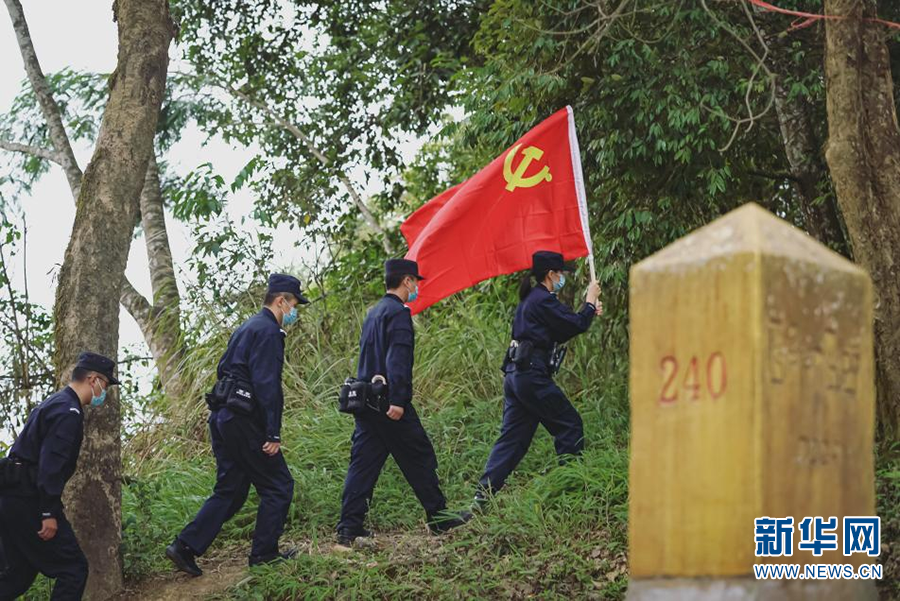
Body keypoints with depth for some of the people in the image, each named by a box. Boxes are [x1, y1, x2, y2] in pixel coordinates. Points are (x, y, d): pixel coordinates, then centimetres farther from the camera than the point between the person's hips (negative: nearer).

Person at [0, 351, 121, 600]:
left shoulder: (55, 403, 20)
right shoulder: (68, 411, -13)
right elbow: (51, 463, -22)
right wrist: (50, 512, -23)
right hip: (29, 500, -10)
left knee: (21, 571, 17)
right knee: (73, 568, -6)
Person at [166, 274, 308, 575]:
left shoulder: (246, 328, 19)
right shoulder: (268, 331, -12)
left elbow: (223, 370, 24)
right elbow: (267, 385, -20)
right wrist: (273, 434, -20)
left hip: (222, 418, 10)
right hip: (245, 422, -10)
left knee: (230, 491, 12)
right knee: (278, 485, 3)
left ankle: (185, 546, 4)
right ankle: (264, 553, 8)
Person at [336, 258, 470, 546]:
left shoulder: (374, 312, 18)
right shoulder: (398, 313, -12)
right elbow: (397, 359, -21)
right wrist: (397, 400, -26)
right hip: (389, 404, -9)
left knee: (363, 462, 6)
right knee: (419, 458, 3)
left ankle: (349, 528, 2)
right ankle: (439, 518, 12)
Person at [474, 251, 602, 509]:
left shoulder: (529, 300, 21)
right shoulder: (544, 301, -10)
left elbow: (559, 333, 25)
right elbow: (576, 325, -12)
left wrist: (589, 312, 22)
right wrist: (590, 302, 5)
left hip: (515, 376, 10)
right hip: (533, 375, -10)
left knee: (512, 438, 7)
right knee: (570, 425, 2)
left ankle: (483, 495, 0)